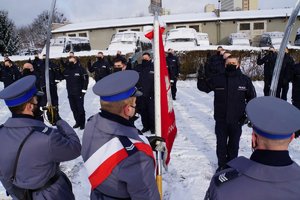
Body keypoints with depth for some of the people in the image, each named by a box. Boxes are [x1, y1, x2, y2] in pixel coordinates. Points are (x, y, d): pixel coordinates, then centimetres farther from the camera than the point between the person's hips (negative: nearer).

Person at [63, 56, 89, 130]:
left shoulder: (80, 69, -8)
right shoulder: (67, 70, 7)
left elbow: (85, 79, -9)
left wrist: (84, 90, -11)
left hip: (79, 93, -6)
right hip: (70, 93, 6)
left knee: (80, 109, -1)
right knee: (74, 109, 11)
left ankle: (82, 123, 11)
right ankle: (78, 122, 24)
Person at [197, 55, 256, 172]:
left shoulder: (245, 80, -3)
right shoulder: (217, 79, -4)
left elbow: (251, 99, 6)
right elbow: (204, 87, 1)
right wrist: (201, 77, -20)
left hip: (237, 120, 0)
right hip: (221, 120, 0)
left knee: (234, 145, 15)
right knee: (221, 144, 13)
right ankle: (222, 165, 33)